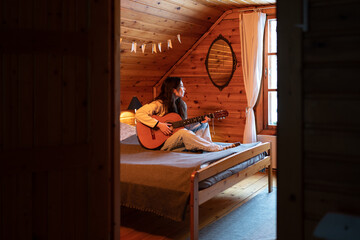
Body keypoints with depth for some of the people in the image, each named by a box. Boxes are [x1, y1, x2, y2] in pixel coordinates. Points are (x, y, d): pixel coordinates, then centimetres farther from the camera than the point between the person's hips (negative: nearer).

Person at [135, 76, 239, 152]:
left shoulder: (181, 105, 7)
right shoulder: (158, 104, -16)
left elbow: (185, 126, 9)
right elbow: (138, 114, -26)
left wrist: (200, 122, -5)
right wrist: (159, 124, -29)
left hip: (179, 140, 8)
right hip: (161, 143, -8)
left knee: (204, 125, 6)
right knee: (183, 132, -36)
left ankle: (209, 151, -17)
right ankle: (219, 148, -27)